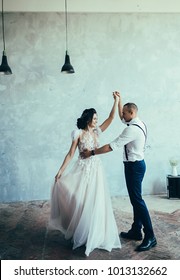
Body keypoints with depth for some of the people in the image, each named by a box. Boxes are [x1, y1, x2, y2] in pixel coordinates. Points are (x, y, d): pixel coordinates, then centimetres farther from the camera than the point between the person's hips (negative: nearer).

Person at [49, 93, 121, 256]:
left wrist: (116, 101, 2)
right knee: (81, 202, -1)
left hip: (96, 170, 4)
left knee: (96, 203, 6)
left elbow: (111, 118, 7)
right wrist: (61, 170, -9)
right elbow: (71, 154, -5)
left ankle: (94, 235, 22)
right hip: (83, 170, -4)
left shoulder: (97, 132, 8)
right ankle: (79, 234, 19)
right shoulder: (79, 133, -5)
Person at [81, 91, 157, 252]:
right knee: (135, 198, 13)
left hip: (134, 166, -10)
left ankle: (150, 237, -1)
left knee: (137, 199, -7)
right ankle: (136, 231, 23)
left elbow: (112, 146, -22)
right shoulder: (138, 123, 8)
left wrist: (92, 153, -14)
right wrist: (119, 100, 21)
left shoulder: (132, 129, -21)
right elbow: (122, 117, 28)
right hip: (136, 164, 10)